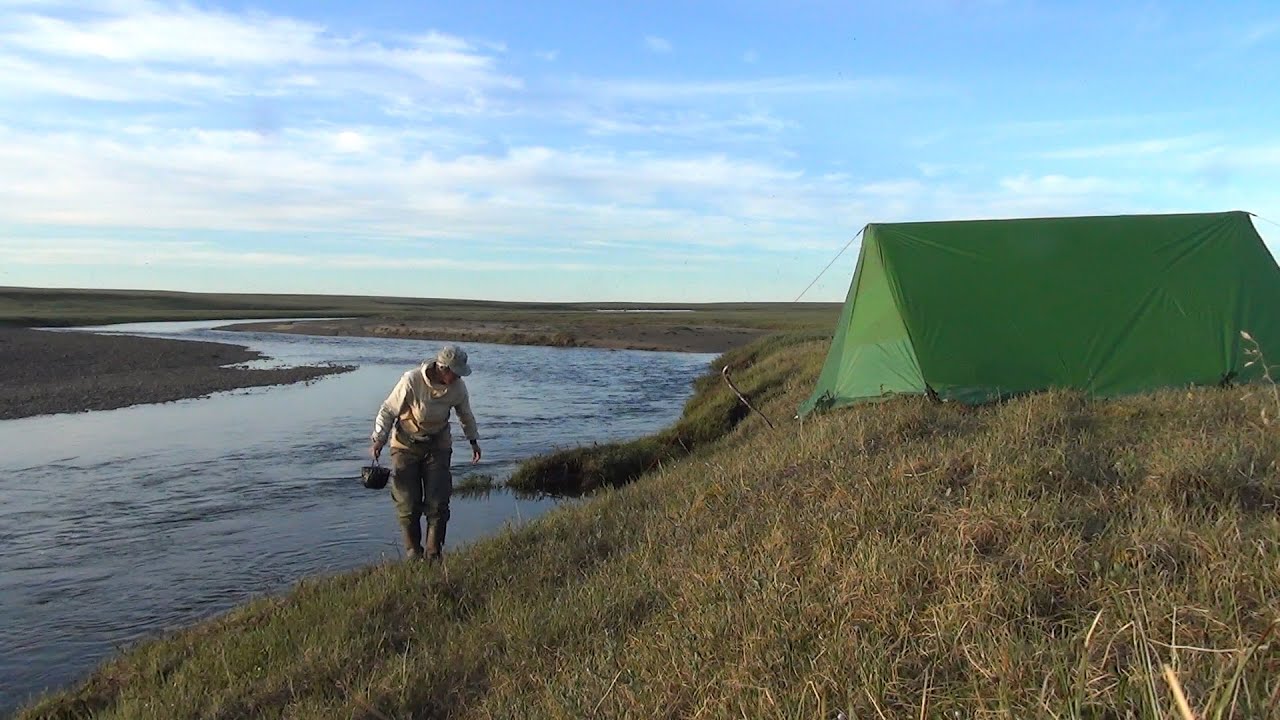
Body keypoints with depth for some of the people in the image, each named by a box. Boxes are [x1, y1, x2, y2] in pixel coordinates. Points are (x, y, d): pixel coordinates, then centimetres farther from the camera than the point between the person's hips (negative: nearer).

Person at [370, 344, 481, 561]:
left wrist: (473, 441, 14)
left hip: (438, 445, 3)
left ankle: (433, 556, 9)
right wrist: (379, 440, -21)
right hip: (406, 445, -2)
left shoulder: (458, 387, -10)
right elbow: (388, 411, -13)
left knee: (438, 504, -4)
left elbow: (465, 414, 10)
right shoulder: (411, 381, -23)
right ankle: (413, 553, 17)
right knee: (408, 504, -1)